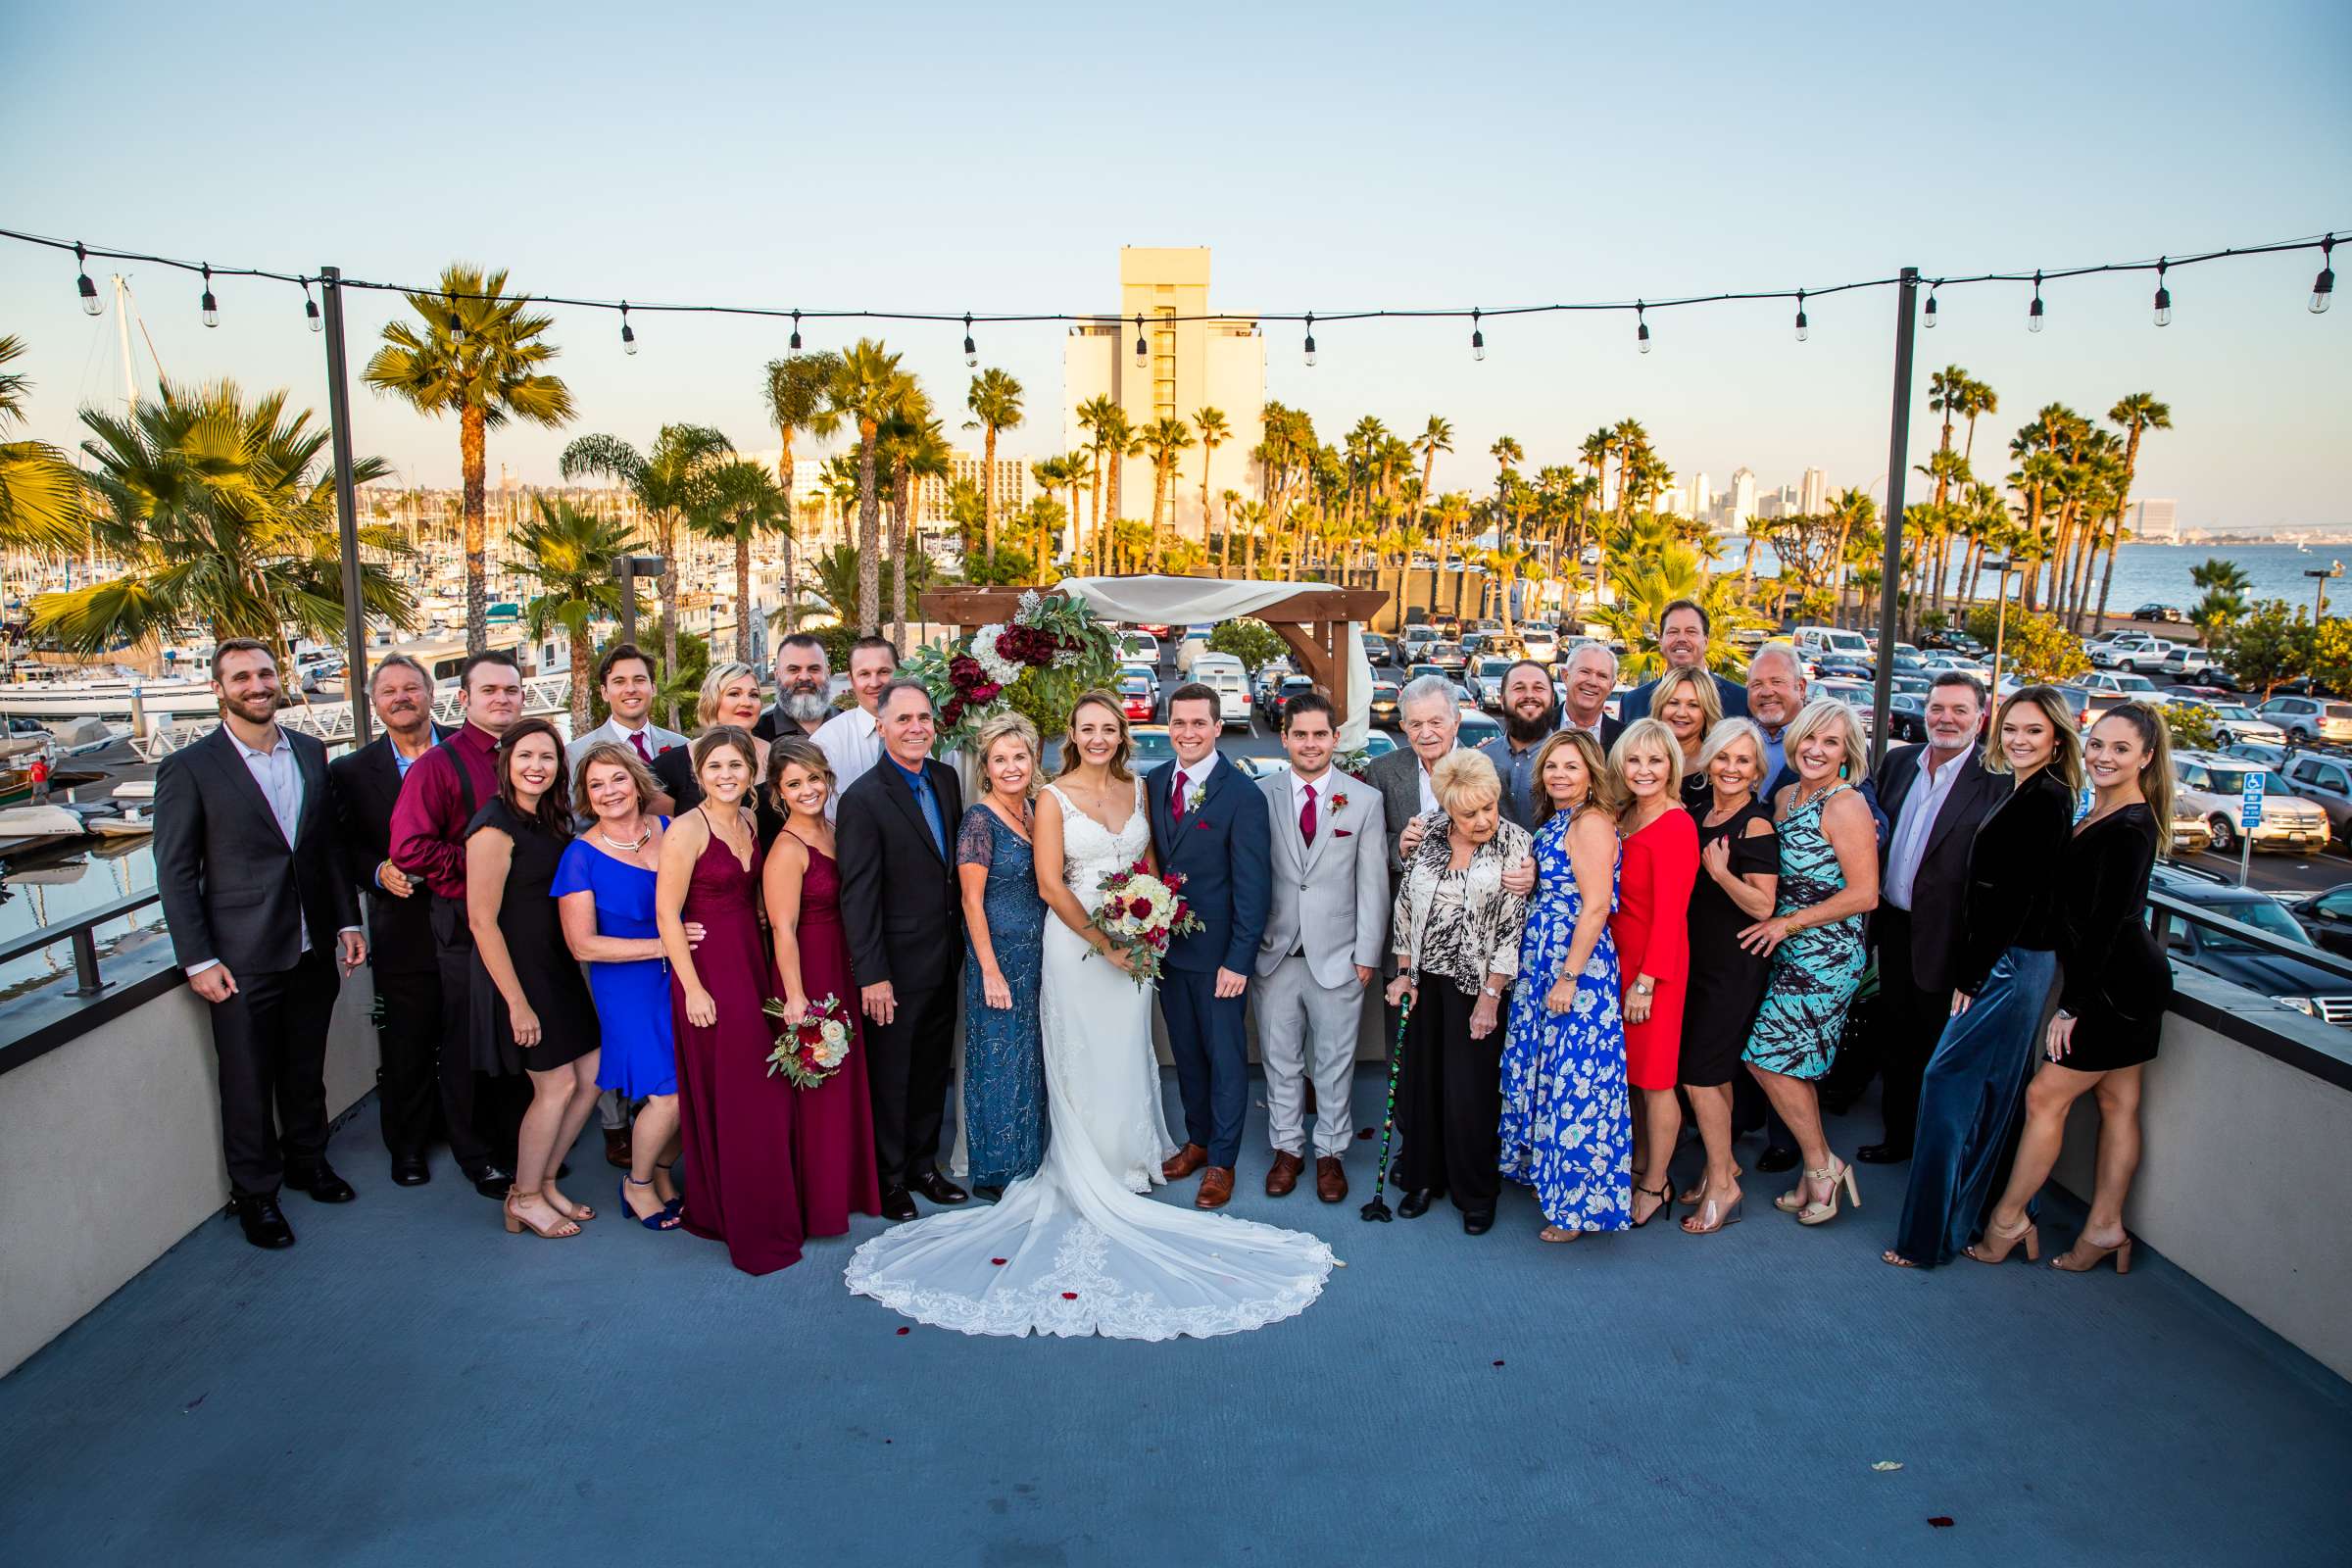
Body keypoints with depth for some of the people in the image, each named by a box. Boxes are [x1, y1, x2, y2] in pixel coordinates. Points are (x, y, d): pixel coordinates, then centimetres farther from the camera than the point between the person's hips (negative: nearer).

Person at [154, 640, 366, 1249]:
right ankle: (254, 1191, 25)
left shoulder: (311, 753, 5)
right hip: (244, 959, -4)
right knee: (248, 1080, 8)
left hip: (313, 949, 4)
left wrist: (347, 922, 8)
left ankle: (307, 1159, 38)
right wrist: (198, 960, -10)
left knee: (306, 1068, 18)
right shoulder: (188, 768, -9)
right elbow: (175, 873, -7)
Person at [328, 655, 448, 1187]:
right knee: (407, 1048, 9)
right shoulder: (351, 771, 3)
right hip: (404, 932, 0)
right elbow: (347, 851, 5)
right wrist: (379, 871, -14)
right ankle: (407, 1146, 28)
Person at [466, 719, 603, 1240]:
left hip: (557, 967, 8)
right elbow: (482, 920, -19)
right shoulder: (495, 827, -18)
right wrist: (517, 1002, -19)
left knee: (591, 1078, 9)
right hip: (517, 971, -8)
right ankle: (524, 1200, 19)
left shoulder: (546, 819, 9)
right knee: (557, 1085, 0)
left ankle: (544, 1183, 26)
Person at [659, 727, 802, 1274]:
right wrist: (693, 989, -15)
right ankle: (750, 1230, 12)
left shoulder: (750, 822, 8)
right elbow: (667, 913, -13)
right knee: (729, 1101, 0)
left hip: (753, 966, 7)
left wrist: (758, 963, 8)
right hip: (709, 970, -7)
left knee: (766, 1096, 10)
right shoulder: (686, 829, -12)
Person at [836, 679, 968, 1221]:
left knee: (932, 1070, 19)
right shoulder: (863, 799, -17)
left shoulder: (946, 779, 4)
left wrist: (960, 937, 10)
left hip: (945, 958, 7)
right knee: (890, 1076, 9)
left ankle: (923, 1165, 36)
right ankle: (888, 1178, 26)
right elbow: (857, 896, -18)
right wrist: (871, 976, -19)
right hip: (898, 966, -6)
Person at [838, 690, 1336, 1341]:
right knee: (1083, 1058, 4)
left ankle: (1127, 1159, 28)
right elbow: (1050, 883, -11)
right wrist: (1104, 942, -15)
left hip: (1133, 942, 4)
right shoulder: (1054, 797, -7)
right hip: (1075, 943, -4)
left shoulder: (1137, 789, 6)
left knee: (1127, 1053, 11)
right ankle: (1088, 1174, 18)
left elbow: (1150, 863, 13)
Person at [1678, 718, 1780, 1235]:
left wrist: (1721, 873, -29)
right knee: (1714, 1070, 15)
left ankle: (1722, 1185, 6)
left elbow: (1762, 905, -18)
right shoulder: (1698, 814, 8)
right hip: (1698, 959, 8)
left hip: (1734, 967, -7)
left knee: (1698, 1073, -6)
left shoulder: (1756, 825, -14)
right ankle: (1724, 1163, 29)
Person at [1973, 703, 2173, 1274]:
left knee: (2046, 1096, -2)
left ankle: (2008, 1219, 9)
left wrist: (2071, 1005, -18)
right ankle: (2106, 1228, 22)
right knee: (2117, 1102, 13)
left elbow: (2106, 924, -21)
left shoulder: (2129, 829, -21)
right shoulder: (2108, 815, 9)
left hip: (2116, 985, -9)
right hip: (2127, 980, 9)